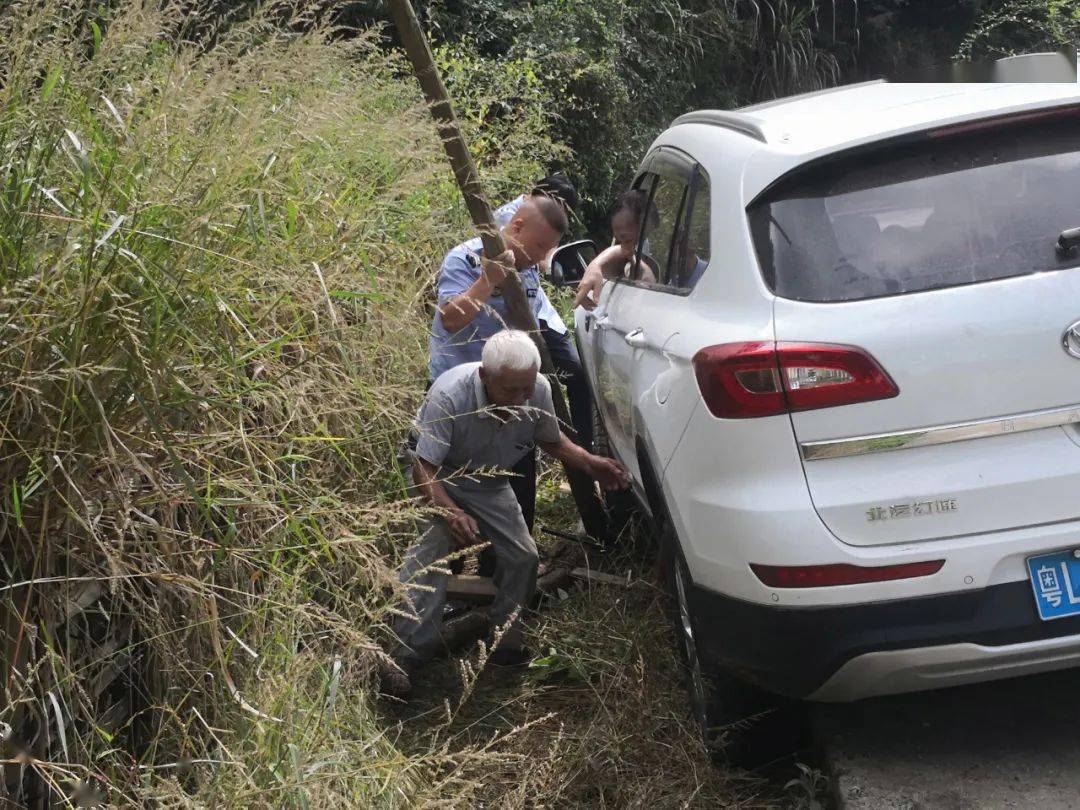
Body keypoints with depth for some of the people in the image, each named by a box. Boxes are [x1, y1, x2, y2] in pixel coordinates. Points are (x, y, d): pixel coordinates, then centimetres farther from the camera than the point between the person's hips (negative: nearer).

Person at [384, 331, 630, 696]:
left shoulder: (539, 390, -22)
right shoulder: (448, 396, -37)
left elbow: (552, 440, -1)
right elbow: (424, 468, -33)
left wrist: (590, 463, -18)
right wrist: (451, 513, -49)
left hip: (490, 482, 5)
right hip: (439, 477, -5)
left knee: (522, 555, -4)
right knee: (430, 552, -24)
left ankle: (503, 634, 17)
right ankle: (406, 652, -22)